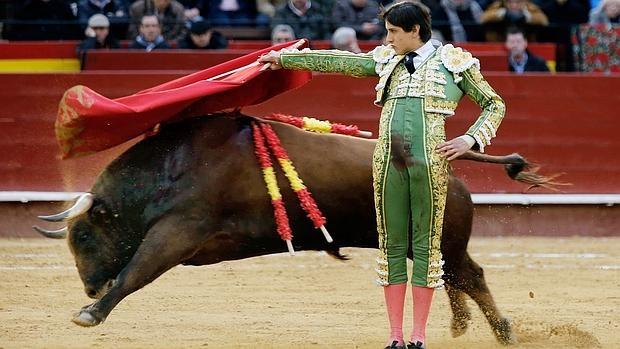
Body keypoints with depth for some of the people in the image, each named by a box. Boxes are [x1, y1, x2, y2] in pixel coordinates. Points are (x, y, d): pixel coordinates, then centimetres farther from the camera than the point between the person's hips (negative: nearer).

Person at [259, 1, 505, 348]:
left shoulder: (454, 62, 5)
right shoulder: (387, 62, 16)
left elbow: (495, 105, 9)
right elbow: (336, 61, 21)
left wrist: (469, 140, -5)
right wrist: (284, 58, 22)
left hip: (430, 163, -4)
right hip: (388, 163, 4)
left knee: (426, 246, 0)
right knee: (392, 246, 4)